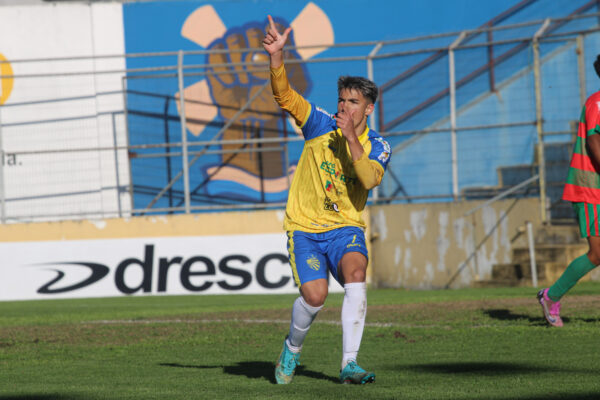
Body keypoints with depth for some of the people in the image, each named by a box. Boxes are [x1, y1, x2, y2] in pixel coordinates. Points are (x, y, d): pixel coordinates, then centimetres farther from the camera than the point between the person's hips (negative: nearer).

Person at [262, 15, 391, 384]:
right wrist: (277, 55, -25)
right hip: (304, 226, 0)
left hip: (346, 228, 0)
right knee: (315, 294, -19)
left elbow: (370, 180, -21)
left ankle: (349, 364, -29)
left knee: (355, 272, -30)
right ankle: (292, 350, 13)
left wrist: (351, 139, -27)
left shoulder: (377, 146, -1)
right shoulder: (320, 125, 0)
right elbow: (284, 95, -10)